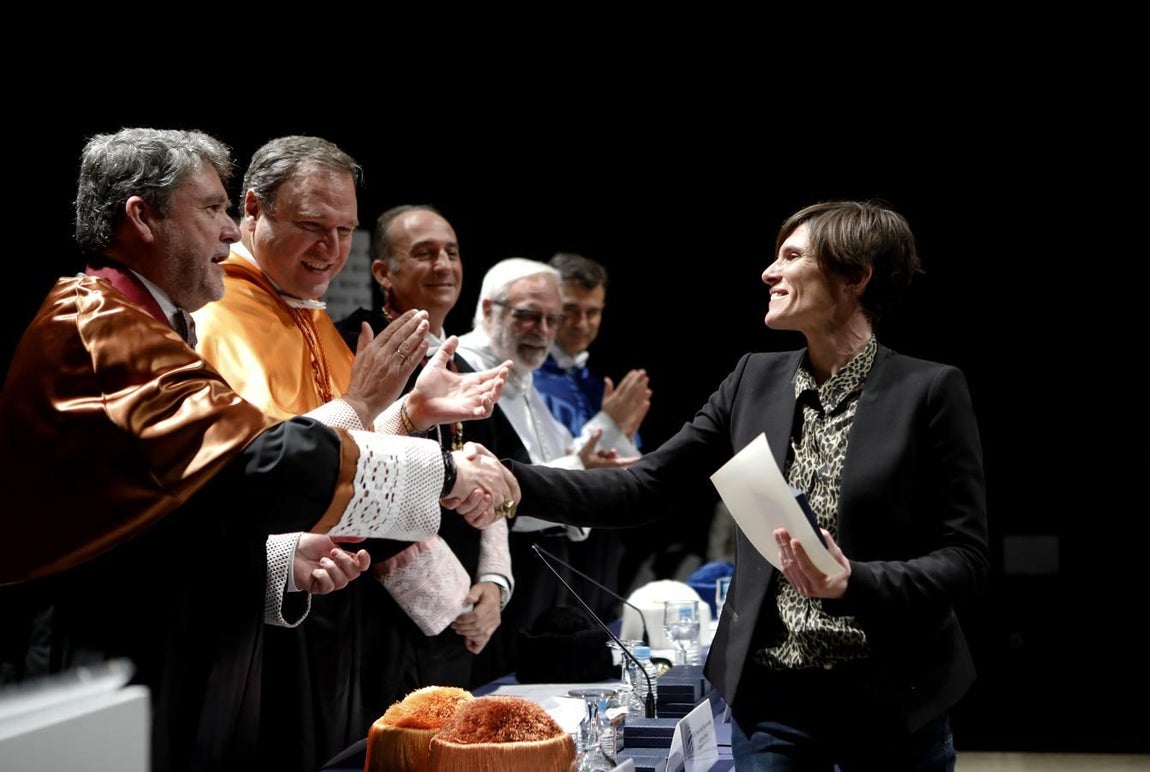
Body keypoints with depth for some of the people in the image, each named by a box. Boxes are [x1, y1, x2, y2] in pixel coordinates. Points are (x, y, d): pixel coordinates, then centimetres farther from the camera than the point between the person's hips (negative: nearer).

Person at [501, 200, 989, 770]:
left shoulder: (930, 391, -8)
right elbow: (641, 489, 3)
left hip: (893, 701, -3)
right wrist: (512, 482, -9)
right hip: (771, 699, 3)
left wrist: (854, 583, -26)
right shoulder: (755, 380, 5)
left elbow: (967, 559, -10)